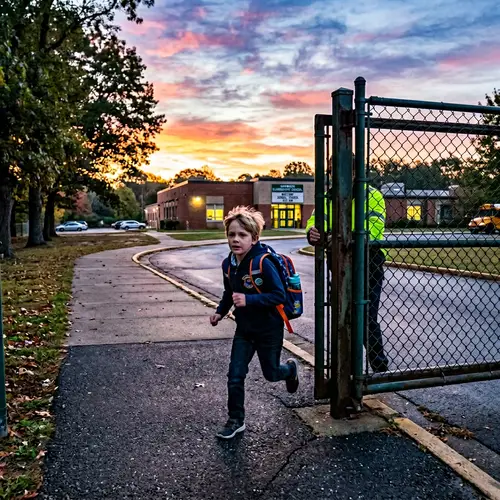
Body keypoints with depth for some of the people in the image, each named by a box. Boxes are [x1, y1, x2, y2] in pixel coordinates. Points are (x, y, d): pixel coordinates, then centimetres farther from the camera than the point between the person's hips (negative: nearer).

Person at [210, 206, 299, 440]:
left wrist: (248, 299, -33)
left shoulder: (263, 263, -26)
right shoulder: (228, 264, -4)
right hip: (244, 329, 5)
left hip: (269, 330, -5)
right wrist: (220, 312, -1)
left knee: (271, 373, 14)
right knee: (235, 376, 2)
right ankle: (236, 420, 20)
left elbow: (279, 295, -25)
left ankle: (290, 368, 48)